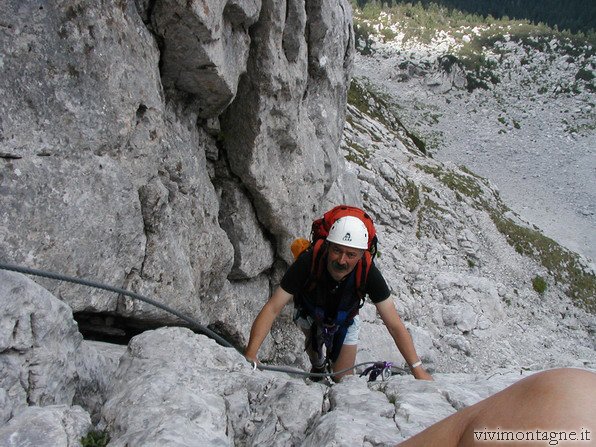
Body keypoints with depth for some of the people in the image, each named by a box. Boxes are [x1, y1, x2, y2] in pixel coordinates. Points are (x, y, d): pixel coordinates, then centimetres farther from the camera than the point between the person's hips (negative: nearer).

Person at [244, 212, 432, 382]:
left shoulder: (368, 273, -38)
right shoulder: (308, 263, -41)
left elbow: (395, 325, -32)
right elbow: (272, 308, -39)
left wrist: (417, 369, -37)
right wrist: (250, 355, -49)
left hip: (345, 323, 0)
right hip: (310, 317, 1)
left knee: (343, 379, 0)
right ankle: (318, 367, 21)